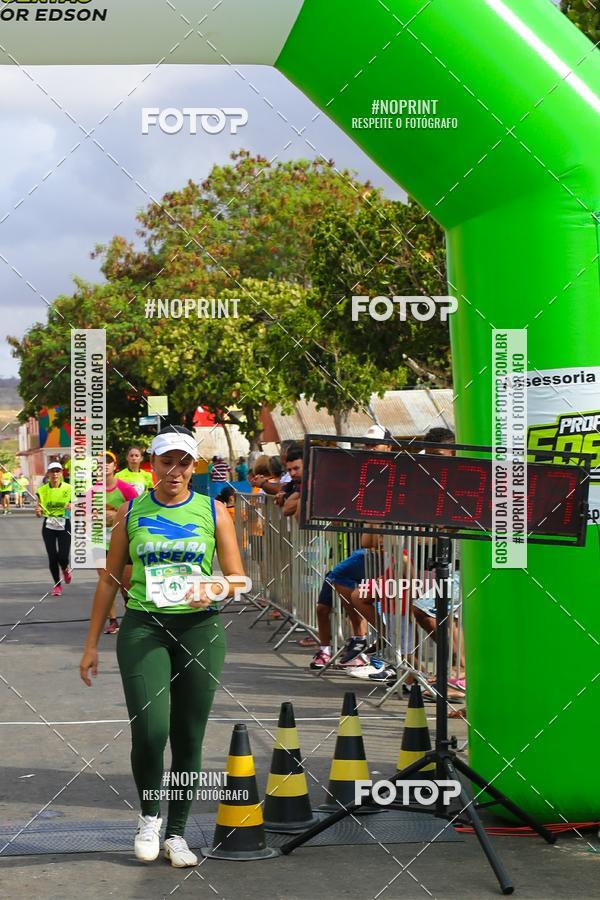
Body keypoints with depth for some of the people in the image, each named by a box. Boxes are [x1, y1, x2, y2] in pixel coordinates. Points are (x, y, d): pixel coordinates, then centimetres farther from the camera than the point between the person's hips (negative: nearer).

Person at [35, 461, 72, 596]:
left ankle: (66, 569, 28)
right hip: (49, 526, 1)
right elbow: (39, 515, 4)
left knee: (62, 557, -10)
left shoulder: (68, 488, -1)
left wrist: (72, 507, -21)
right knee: (52, 557, -1)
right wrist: (38, 511, -20)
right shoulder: (42, 490, 2)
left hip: (64, 525, -1)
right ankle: (57, 585, 17)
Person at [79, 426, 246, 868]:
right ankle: (149, 815, 11)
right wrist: (92, 643, 9)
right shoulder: (131, 513, 7)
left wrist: (211, 589, -15)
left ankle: (177, 832, 18)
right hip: (143, 627, -1)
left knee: (188, 737, 4)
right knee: (149, 730, -15)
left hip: (199, 628, 1)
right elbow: (110, 580, 11)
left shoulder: (213, 511, 6)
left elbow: (239, 578, 7)